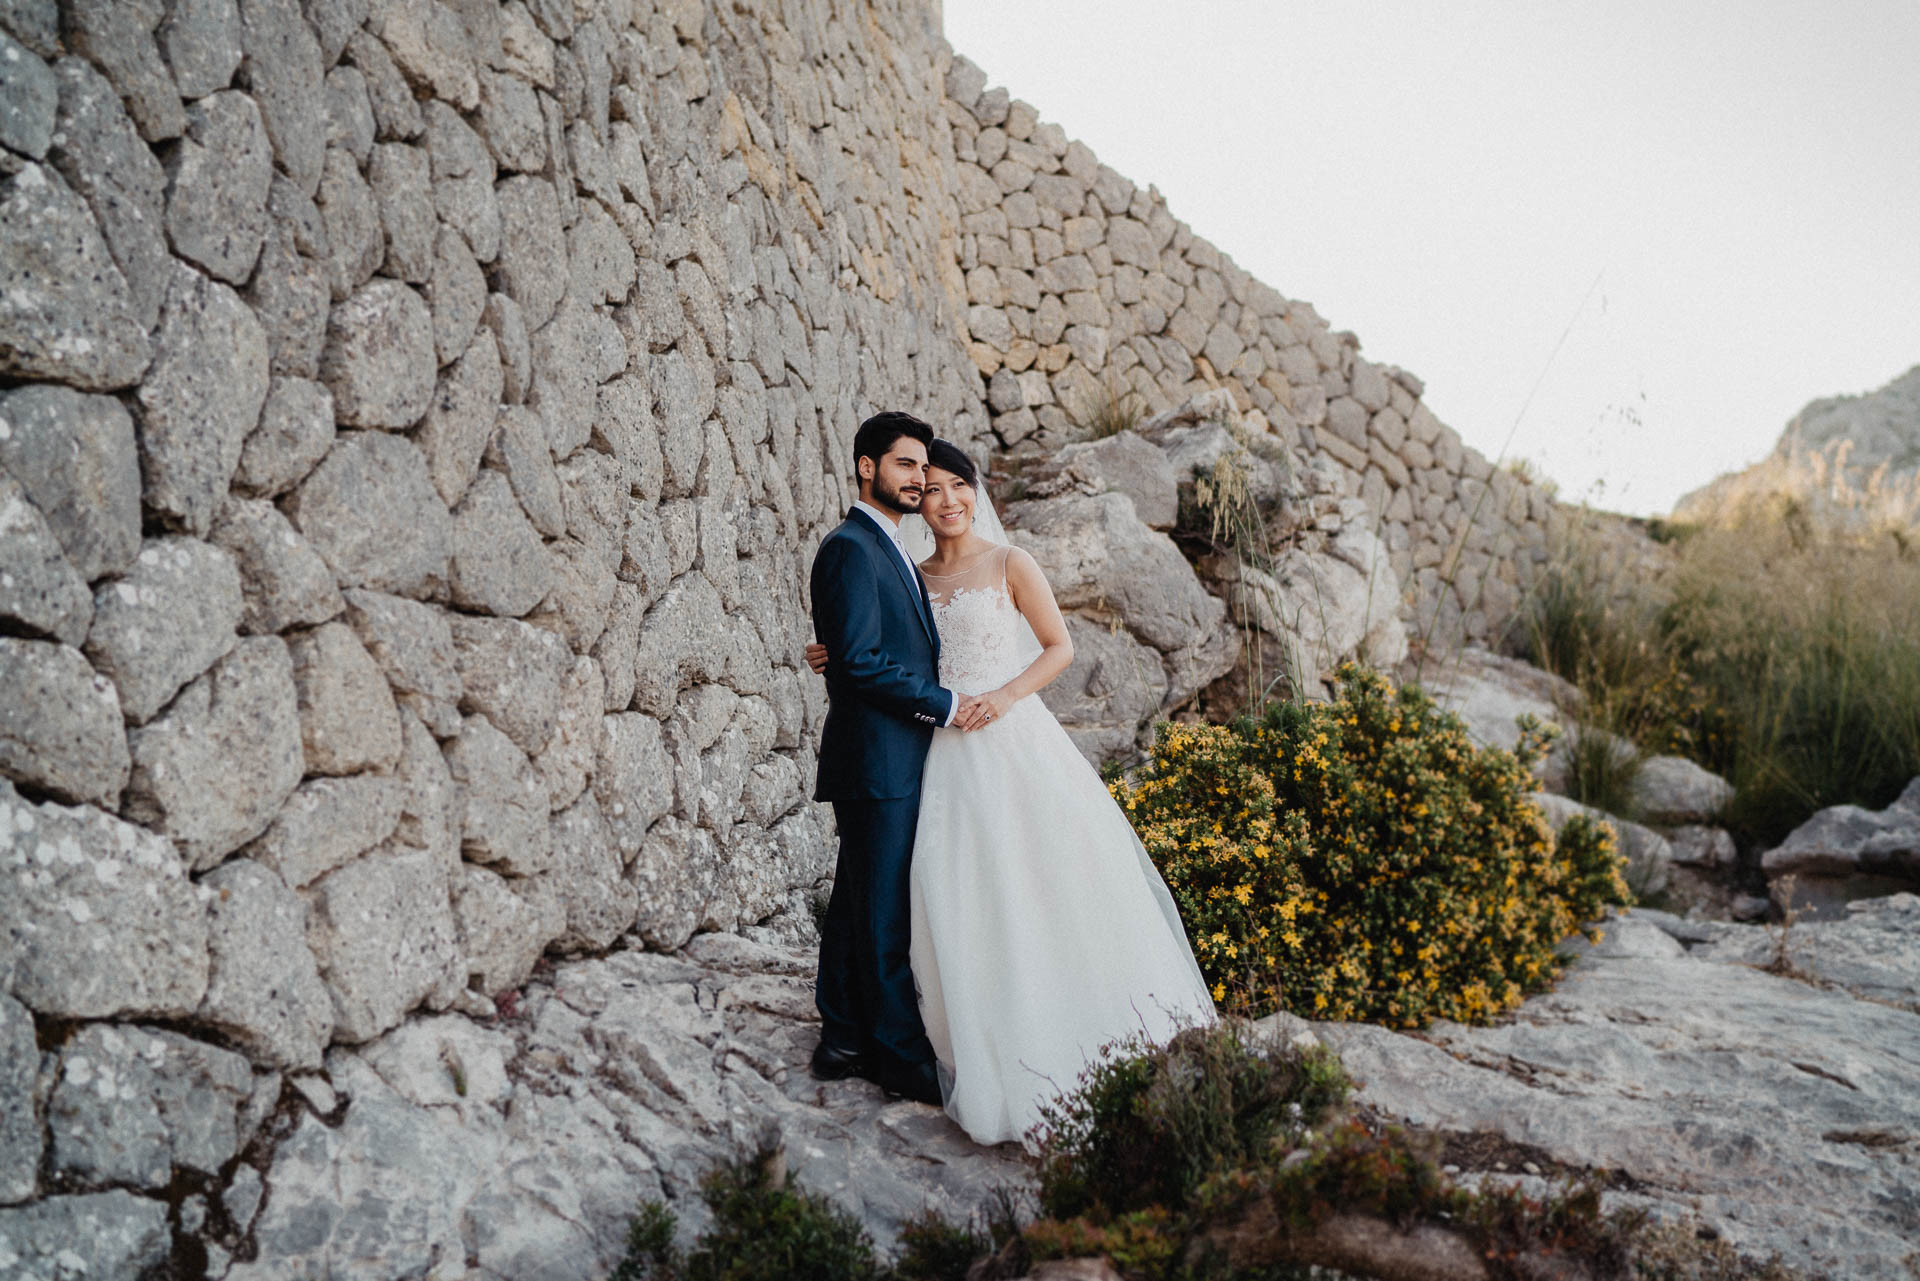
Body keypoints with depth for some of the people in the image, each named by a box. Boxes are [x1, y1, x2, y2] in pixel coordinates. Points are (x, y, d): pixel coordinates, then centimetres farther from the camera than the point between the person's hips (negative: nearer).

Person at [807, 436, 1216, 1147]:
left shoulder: (1008, 564, 3)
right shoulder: (915, 578, 13)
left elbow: (1059, 647, 1)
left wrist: (1007, 694, -14)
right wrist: (837, 661, 4)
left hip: (1013, 739, -3)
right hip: (947, 754, 3)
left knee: (1042, 872, -9)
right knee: (960, 890, -3)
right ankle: (995, 1055, 3)